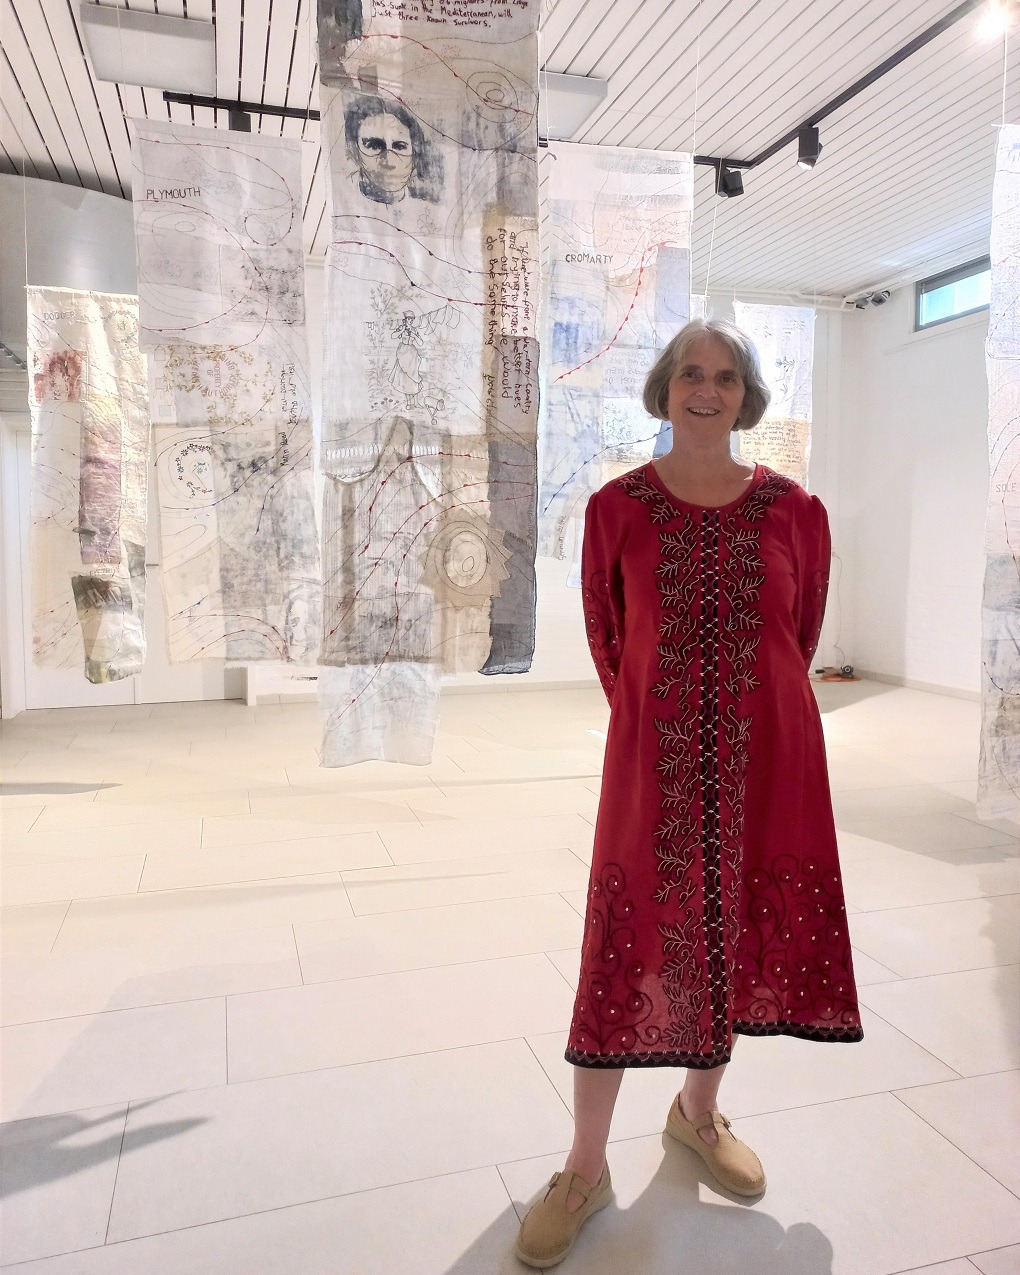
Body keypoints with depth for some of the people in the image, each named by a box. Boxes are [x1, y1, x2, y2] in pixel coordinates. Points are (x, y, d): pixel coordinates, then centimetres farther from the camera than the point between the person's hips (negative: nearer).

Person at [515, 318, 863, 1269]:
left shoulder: (794, 510, 0)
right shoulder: (616, 507, -2)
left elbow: (801, 635, 11)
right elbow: (606, 638, 7)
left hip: (765, 762, 2)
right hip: (653, 760, -2)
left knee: (736, 931, 14)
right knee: (627, 946, 3)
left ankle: (699, 1113, 40)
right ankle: (585, 1170, 21)